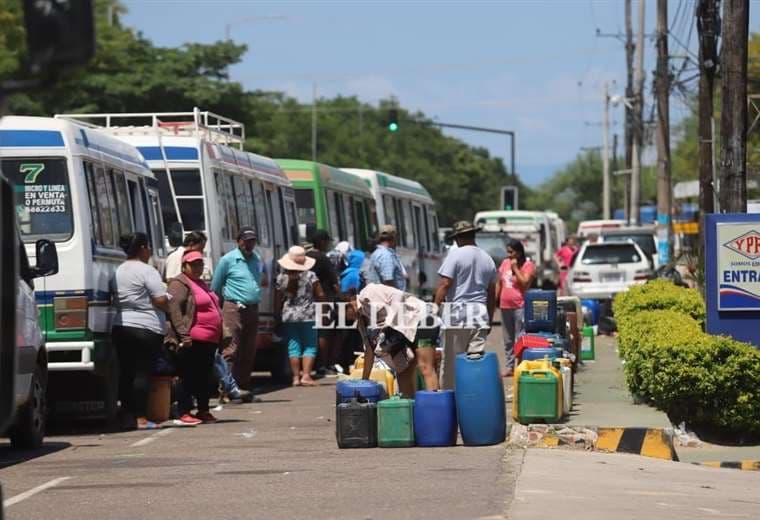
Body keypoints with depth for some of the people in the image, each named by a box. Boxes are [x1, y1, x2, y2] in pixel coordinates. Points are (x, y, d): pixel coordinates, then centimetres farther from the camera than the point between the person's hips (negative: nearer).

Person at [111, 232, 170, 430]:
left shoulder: (118, 272, 13)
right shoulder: (147, 271, -10)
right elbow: (160, 301, -15)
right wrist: (168, 303, 5)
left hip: (120, 327, 7)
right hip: (145, 327, -7)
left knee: (126, 372, 8)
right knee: (142, 371, -6)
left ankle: (128, 416, 9)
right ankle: (140, 418, -8)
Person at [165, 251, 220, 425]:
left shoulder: (201, 284, 23)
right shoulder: (179, 283, -6)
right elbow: (174, 310, -16)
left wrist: (220, 338, 27)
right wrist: (183, 335, -23)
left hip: (208, 341, 9)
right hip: (192, 341, -9)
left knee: (205, 378, 12)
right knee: (188, 377, -7)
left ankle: (203, 411, 18)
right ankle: (184, 413, -5)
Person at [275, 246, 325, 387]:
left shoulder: (281, 278, -2)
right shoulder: (310, 276, -7)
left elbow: (278, 300, 2)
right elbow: (320, 295, -4)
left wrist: (278, 316, 13)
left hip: (288, 316, 2)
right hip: (307, 316, -2)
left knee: (293, 347, 7)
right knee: (310, 346, 4)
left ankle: (296, 377, 5)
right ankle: (306, 375, -6)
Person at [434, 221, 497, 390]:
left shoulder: (455, 255, -4)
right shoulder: (487, 259, 14)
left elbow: (444, 284, -11)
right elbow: (492, 293, 18)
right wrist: (490, 319, 25)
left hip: (457, 314, -5)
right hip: (480, 316, 5)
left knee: (450, 361, 0)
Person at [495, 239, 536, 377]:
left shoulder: (528, 265, -5)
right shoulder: (505, 263, 13)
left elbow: (525, 282, -17)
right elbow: (499, 283, 18)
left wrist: (515, 268, -13)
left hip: (520, 307, -7)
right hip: (505, 307, 7)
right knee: (508, 340, 11)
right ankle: (510, 366, 17)